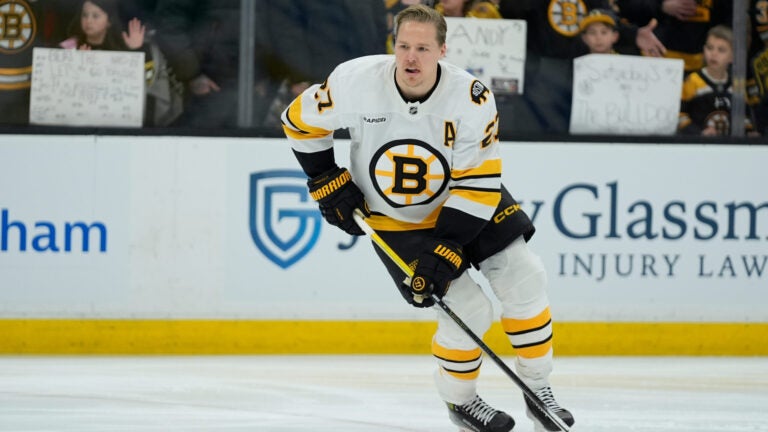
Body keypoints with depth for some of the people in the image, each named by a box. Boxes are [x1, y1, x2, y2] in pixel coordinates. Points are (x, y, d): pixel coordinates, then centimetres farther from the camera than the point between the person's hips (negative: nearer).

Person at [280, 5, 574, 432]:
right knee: (469, 312, -12)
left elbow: (477, 184, -22)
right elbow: (300, 120, -6)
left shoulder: (472, 99, -25)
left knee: (524, 276, -7)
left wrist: (446, 248, -28)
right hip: (395, 220, -2)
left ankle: (538, 390, 12)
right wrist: (328, 183, -9)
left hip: (465, 202, 2)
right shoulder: (357, 81, -25)